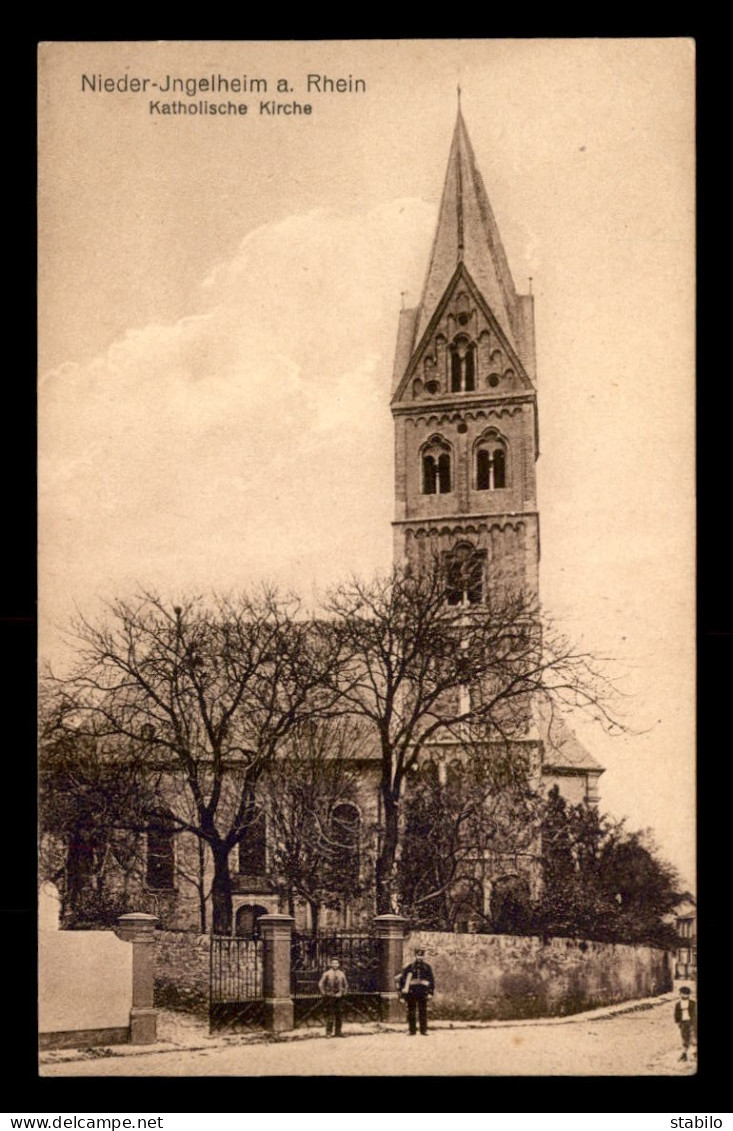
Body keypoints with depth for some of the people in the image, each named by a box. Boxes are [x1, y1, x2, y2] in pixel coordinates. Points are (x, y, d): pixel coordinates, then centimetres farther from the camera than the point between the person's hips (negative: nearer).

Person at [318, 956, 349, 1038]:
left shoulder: (342, 974, 9)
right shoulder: (326, 974, 0)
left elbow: (346, 985, 16)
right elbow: (320, 985, 2)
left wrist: (342, 993, 2)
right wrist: (324, 994, -4)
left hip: (339, 997, 3)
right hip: (329, 997, -3)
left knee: (338, 1015, 4)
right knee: (330, 1015, -6)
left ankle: (338, 1032, 11)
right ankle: (328, 1032, -2)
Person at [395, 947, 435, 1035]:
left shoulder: (427, 968, 9)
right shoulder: (410, 967, 6)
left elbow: (431, 980, 9)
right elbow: (402, 978, 6)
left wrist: (431, 992, 1)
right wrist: (402, 990, -2)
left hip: (423, 993, 0)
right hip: (411, 992, 0)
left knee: (423, 1012, -1)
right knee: (411, 1012, 2)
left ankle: (423, 1030, 3)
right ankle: (412, 1030, 8)